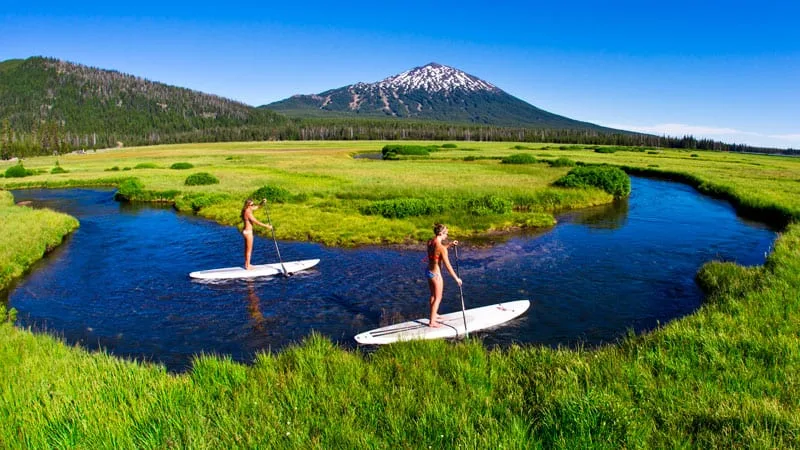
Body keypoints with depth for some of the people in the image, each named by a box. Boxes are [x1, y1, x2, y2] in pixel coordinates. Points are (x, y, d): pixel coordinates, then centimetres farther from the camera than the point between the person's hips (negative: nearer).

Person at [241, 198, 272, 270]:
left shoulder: (246, 210, 3)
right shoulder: (248, 213, -24)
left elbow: (256, 207, 15)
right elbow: (257, 222, -23)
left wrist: (262, 203, -1)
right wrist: (267, 226, -16)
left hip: (245, 231, 10)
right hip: (248, 232, -10)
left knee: (247, 249, 19)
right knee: (249, 250, 2)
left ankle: (246, 264, 30)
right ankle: (248, 266, 11)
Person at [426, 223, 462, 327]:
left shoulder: (430, 242, -2)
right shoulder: (442, 248, -24)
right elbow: (448, 266, -21)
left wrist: (450, 244, 11)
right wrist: (456, 278, -12)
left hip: (429, 272, 8)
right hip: (436, 274, -8)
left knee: (433, 295, 27)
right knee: (438, 298, 10)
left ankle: (433, 315, 47)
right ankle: (432, 322, 18)